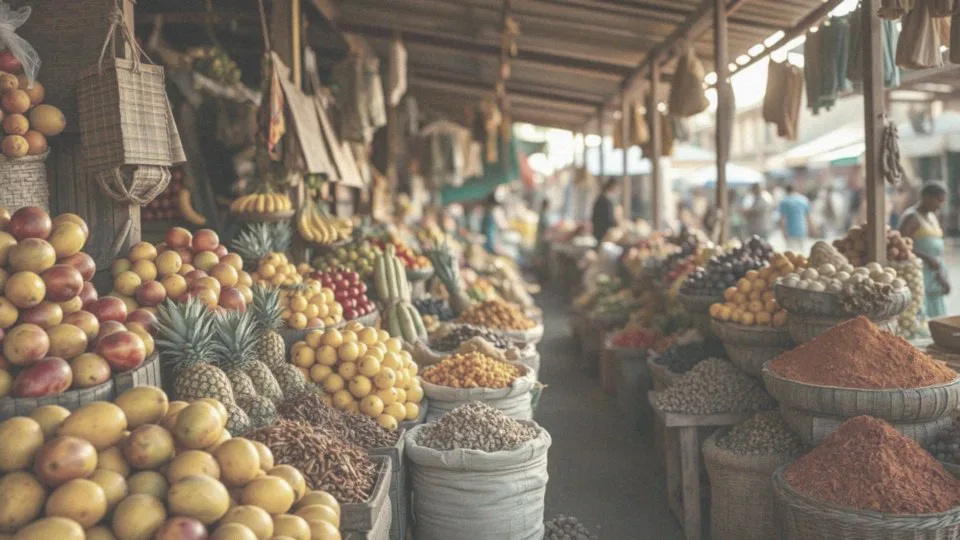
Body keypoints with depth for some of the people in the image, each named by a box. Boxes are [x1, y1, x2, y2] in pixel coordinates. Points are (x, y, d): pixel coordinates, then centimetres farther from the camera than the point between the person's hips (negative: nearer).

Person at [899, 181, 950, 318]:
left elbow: (937, 248, 20)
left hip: (935, 276, 9)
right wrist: (927, 258, -25)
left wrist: (942, 276, 12)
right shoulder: (911, 217, -9)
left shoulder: (932, 217, 17)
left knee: (937, 319, 9)